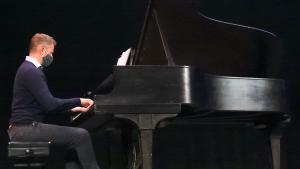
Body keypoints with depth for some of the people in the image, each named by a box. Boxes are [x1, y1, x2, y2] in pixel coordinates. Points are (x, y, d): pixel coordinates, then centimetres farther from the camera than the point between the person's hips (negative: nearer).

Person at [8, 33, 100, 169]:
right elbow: (50, 104, -22)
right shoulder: (31, 72, -15)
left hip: (25, 127, 11)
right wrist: (79, 101, -12)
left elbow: (46, 103, 24)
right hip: (26, 128, -11)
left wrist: (71, 108, 17)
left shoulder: (28, 69, 18)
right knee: (82, 135, -17)